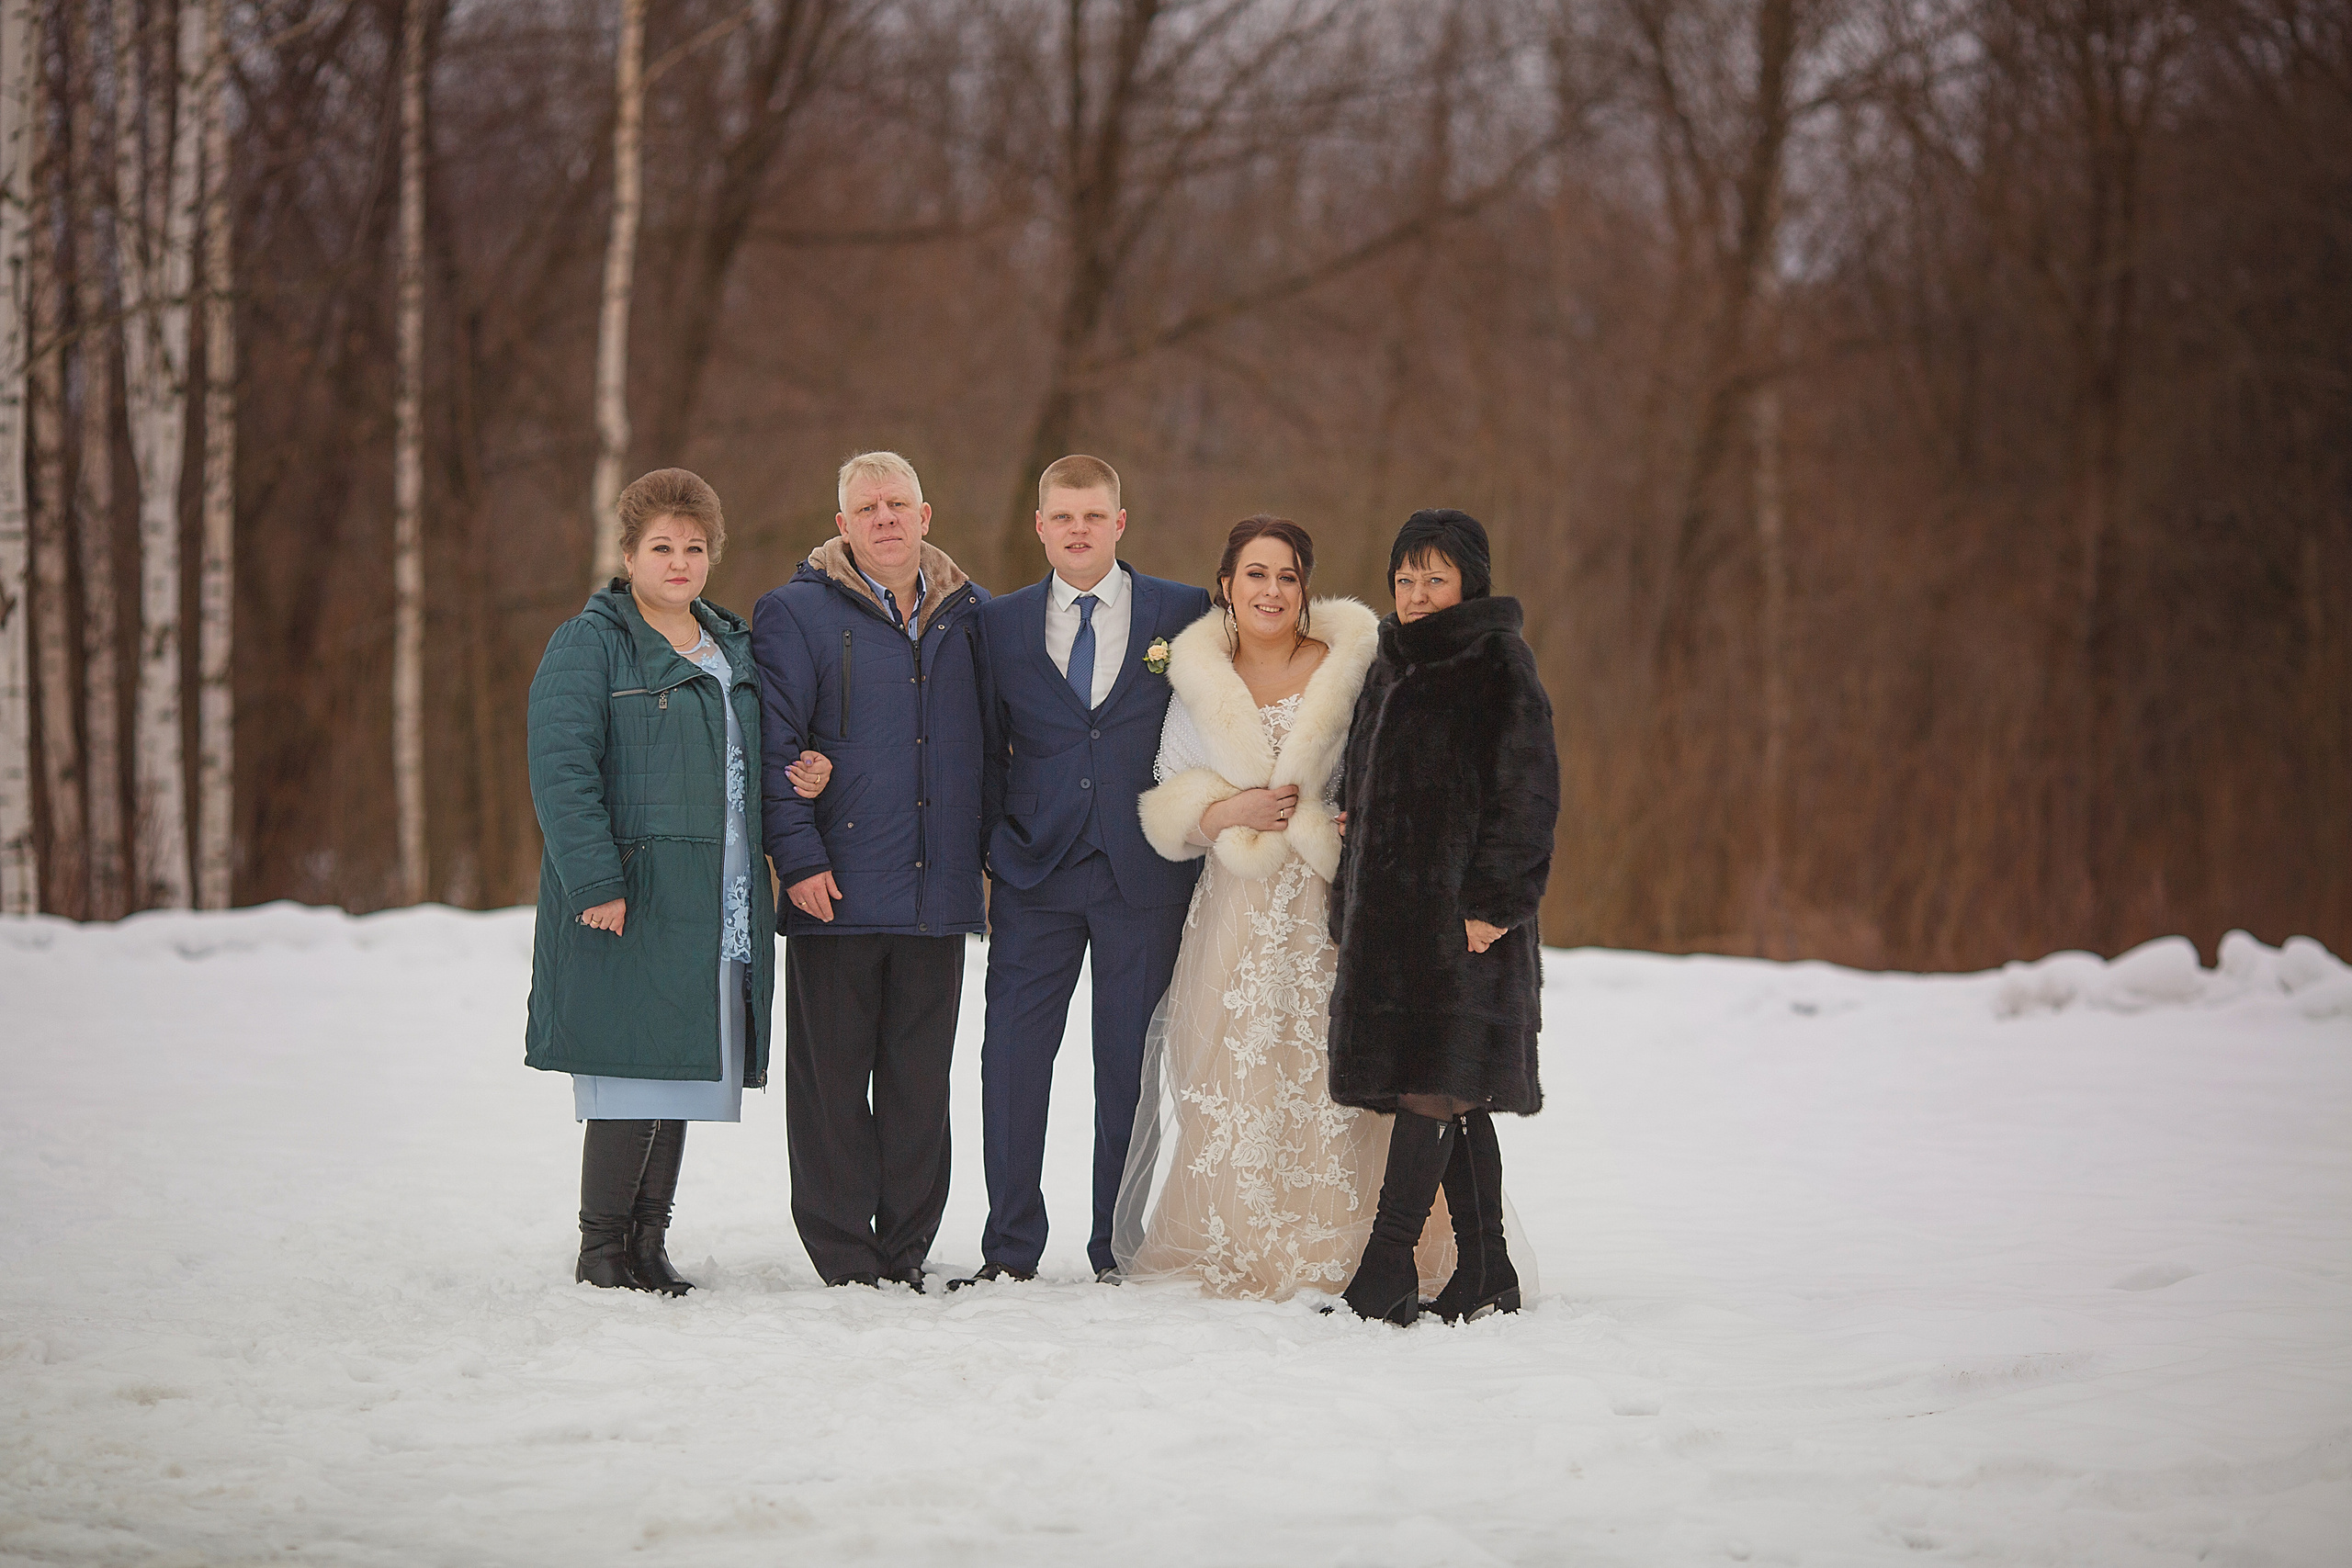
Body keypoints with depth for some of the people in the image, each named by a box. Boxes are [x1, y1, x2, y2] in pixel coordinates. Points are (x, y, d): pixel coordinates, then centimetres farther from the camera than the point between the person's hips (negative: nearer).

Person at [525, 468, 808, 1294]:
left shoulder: (733, 646, 19)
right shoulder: (589, 644, -4)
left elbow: (753, 758, 29)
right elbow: (561, 769, -12)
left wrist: (800, 772, 5)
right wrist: (594, 880, -20)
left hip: (719, 909, 7)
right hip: (626, 900, -7)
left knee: (679, 1075, 8)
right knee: (632, 1071, -9)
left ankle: (648, 1243, 15)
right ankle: (601, 1248, 1)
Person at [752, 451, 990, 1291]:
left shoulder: (969, 614, 12)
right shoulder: (796, 613, -1)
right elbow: (772, 744, -5)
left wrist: (995, 850, 9)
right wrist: (798, 857, -13)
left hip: (938, 894, 4)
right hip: (837, 891, -4)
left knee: (920, 1080, 8)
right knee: (831, 1077, -1)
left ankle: (905, 1250, 16)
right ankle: (844, 1257, 6)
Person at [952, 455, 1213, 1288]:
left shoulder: (1187, 615, 4)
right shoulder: (1000, 623, 9)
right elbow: (986, 748, 13)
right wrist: (995, 844, 5)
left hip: (1145, 876, -1)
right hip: (1035, 875, 1)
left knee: (1132, 1064, 2)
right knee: (1011, 1058, -2)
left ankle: (1120, 1248, 11)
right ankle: (1010, 1247, 7)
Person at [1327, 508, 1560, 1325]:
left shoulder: (1499, 665, -5)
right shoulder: (1389, 668, 18)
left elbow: (1527, 789, -11)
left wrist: (1493, 903, -16)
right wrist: (1354, 902, 15)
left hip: (1462, 914, -8)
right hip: (1390, 912, 8)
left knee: (1434, 1087, -11)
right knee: (1455, 1099, 7)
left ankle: (1386, 1267, -14)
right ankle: (1485, 1274, 10)